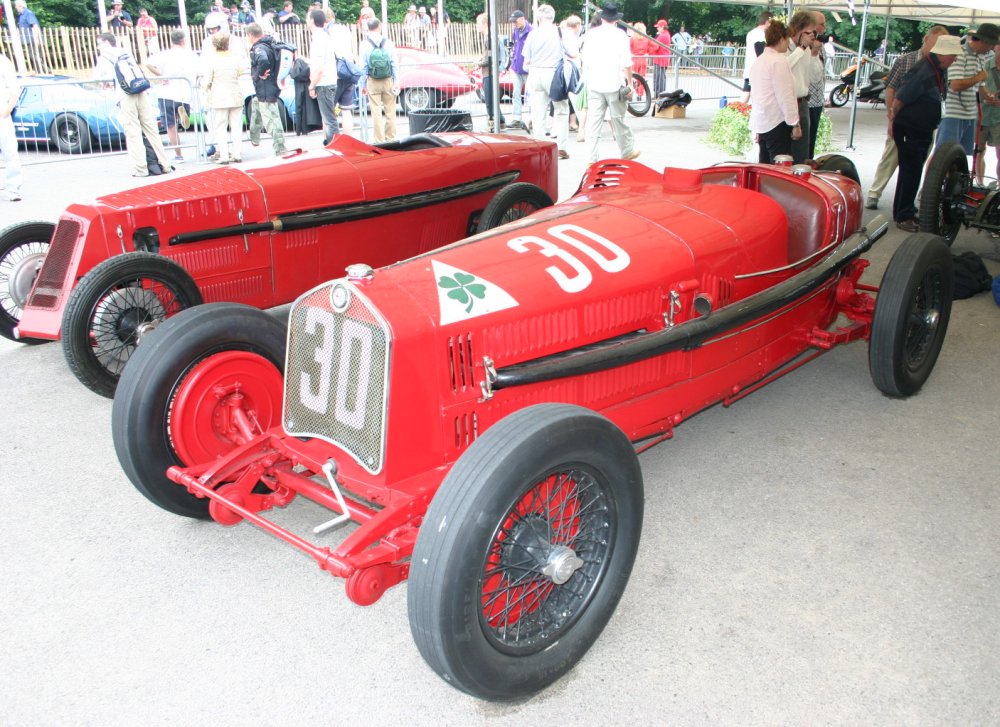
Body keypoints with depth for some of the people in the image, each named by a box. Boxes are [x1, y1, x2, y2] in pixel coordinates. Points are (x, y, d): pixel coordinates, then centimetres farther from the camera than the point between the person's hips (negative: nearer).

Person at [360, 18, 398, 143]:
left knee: (376, 112, 3)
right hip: (388, 81, 1)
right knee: (390, 111, 8)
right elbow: (395, 64, -3)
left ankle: (379, 141, 4)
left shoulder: (364, 44, -3)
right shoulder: (388, 42, -2)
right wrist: (397, 82, 1)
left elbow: (363, 67, -3)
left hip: (373, 82, -1)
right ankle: (391, 139, 12)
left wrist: (363, 85, 3)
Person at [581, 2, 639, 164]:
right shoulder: (620, 35, -6)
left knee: (593, 121, 2)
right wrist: (629, 82, 1)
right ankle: (627, 151, 27)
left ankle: (591, 159, -2)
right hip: (614, 84, -2)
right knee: (618, 120, 11)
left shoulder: (591, 34, 4)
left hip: (594, 84, 3)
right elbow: (626, 63, -9)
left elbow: (585, 59, 11)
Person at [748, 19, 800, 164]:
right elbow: (785, 95, -14)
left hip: (761, 122, 9)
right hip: (776, 122, -9)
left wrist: (755, 128, 22)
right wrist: (795, 123, -11)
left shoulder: (758, 61, 16)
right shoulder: (779, 61, -11)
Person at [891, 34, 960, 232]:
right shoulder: (924, 72, -21)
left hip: (923, 131, 9)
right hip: (909, 132, -9)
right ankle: (903, 217, 0)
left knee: (913, 172, 15)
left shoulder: (937, 70, 9)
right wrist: (895, 119, -5)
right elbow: (899, 100, -20)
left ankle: (907, 212, 25)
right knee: (910, 173, -6)